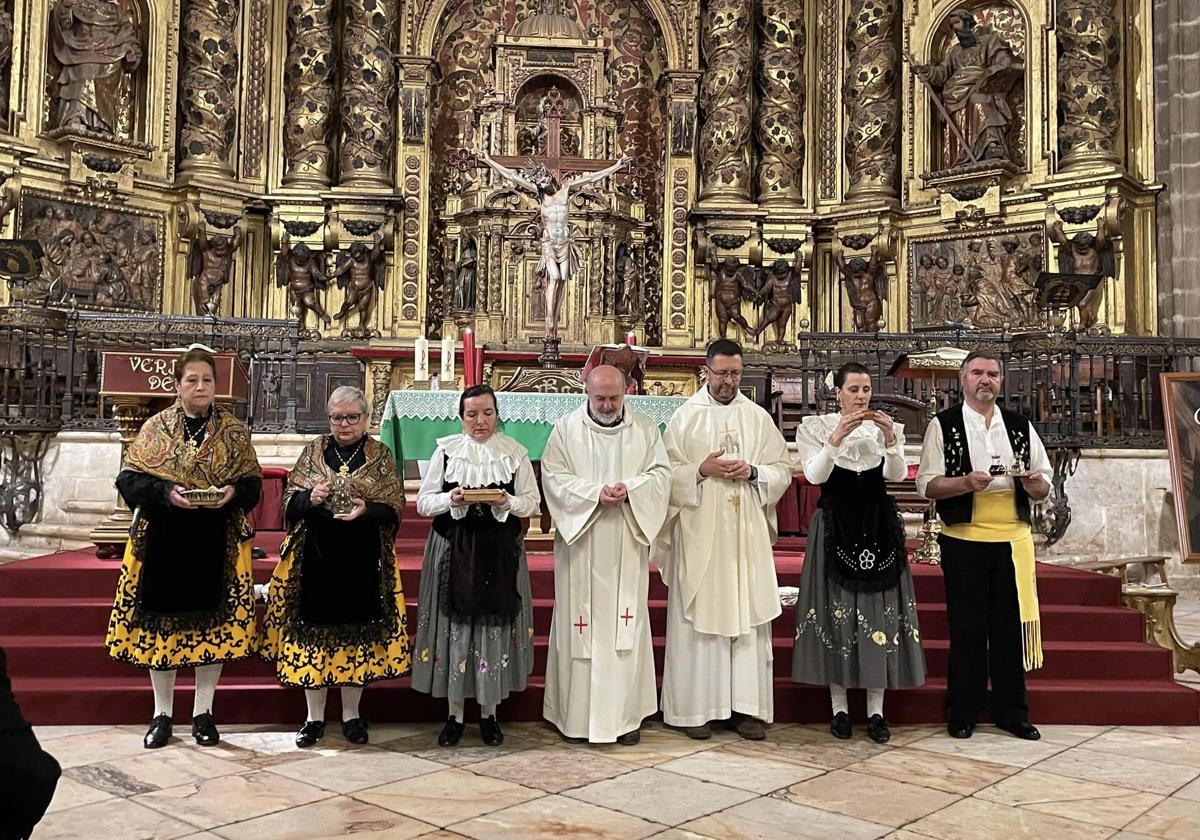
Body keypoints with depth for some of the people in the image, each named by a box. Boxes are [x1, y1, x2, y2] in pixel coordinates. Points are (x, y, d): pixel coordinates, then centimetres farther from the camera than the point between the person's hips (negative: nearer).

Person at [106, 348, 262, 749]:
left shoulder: (234, 430, 3)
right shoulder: (156, 428, 2)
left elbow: (252, 483, 5)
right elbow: (129, 479, -2)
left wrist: (233, 491, -17)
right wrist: (167, 493, -19)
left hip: (216, 543, 0)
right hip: (164, 540, 0)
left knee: (213, 624, 4)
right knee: (161, 623, 6)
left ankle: (203, 712, 18)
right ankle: (162, 714, 20)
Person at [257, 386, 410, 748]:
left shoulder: (380, 455, 4)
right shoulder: (314, 451, 8)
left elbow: (394, 508, 0)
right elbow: (289, 502, 8)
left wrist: (366, 510, -18)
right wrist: (310, 498, -13)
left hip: (362, 562, -1)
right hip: (316, 559, 1)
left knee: (357, 634, 5)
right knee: (314, 631, 4)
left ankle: (351, 714, 20)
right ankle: (314, 717, 17)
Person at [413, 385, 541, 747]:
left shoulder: (515, 453, 3)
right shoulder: (446, 451, 3)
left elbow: (532, 502, 4)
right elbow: (423, 502, 3)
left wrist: (507, 502, -15)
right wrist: (451, 499, -16)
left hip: (500, 554, 0)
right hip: (454, 553, 0)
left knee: (495, 626, 3)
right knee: (455, 627, 2)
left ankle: (489, 713, 18)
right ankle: (454, 714, 15)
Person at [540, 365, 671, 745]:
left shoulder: (645, 429, 7)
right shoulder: (566, 429, 3)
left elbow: (661, 473, 3)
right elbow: (553, 476, -4)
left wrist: (630, 488, -16)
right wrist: (594, 492, -17)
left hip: (626, 548, 1)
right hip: (580, 544, -1)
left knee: (626, 624, 3)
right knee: (580, 624, 2)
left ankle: (625, 714, 11)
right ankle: (577, 714, 11)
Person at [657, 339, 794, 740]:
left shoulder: (758, 417, 9)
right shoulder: (686, 416, 3)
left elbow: (783, 470, 8)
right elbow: (667, 473, 0)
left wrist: (753, 472, -9)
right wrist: (701, 471, -15)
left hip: (747, 534, 2)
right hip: (698, 532, -2)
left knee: (748, 615, 3)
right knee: (698, 617, 0)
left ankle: (746, 706, 11)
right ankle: (696, 706, 8)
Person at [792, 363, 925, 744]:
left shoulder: (887, 427, 8)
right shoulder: (816, 428, 1)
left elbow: (897, 475, -5)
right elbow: (814, 475, -12)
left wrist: (890, 438, -20)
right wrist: (836, 438, -22)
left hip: (879, 528, 2)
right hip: (836, 529, -2)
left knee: (880, 611, 1)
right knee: (836, 609, -1)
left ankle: (876, 710, 9)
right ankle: (839, 708, 9)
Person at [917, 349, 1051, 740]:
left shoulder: (1020, 426, 12)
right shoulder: (943, 425, 1)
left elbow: (1044, 484, 14)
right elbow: (926, 484, -5)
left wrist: (1034, 483, -9)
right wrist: (967, 482, -21)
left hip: (1013, 539, 3)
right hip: (964, 540, -3)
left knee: (1011, 626, 7)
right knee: (967, 628, 3)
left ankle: (1011, 712, 21)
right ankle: (962, 714, 16)